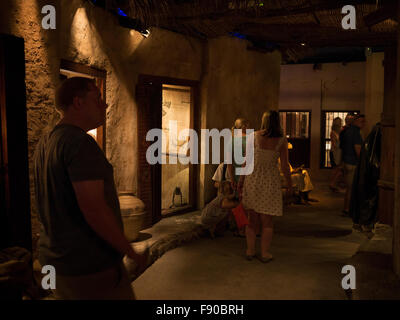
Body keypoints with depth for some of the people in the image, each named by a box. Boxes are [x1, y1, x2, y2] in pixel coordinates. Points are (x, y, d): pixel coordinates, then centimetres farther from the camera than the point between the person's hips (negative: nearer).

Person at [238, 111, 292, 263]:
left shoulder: (253, 136, -4)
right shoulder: (281, 141, -6)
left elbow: (247, 160, -3)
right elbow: (284, 166, -4)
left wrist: (241, 180, 6)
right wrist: (289, 185, 8)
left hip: (252, 179, 1)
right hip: (270, 181, -1)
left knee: (252, 218, 13)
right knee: (267, 220, 10)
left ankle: (250, 250, 17)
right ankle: (264, 253, 16)